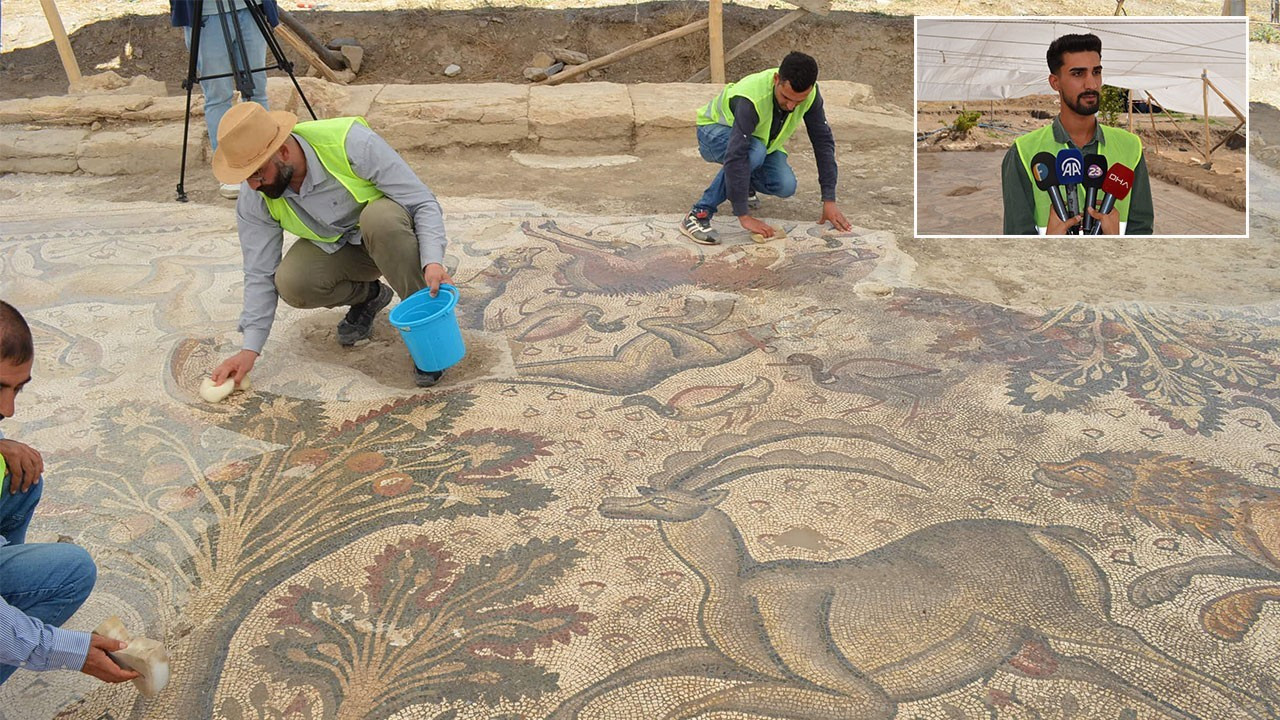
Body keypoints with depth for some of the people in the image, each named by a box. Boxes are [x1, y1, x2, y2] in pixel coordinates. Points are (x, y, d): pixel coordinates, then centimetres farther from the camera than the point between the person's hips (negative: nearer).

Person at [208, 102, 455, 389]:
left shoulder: (351, 143, -31)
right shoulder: (253, 198, -17)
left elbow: (424, 203, -27)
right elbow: (260, 274, -8)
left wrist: (432, 263, -43)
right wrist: (250, 349, -13)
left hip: (392, 235, -3)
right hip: (336, 246, 3)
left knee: (379, 216, -39)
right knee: (291, 282, -28)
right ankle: (367, 295, 4)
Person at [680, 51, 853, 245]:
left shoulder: (809, 94, -23)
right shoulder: (751, 98, -40)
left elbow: (823, 142, -15)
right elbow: (735, 156, -45)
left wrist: (829, 200, -18)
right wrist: (744, 216, -46)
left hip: (759, 138, 5)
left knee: (786, 186, -20)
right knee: (754, 153, -39)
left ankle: (743, 185, 13)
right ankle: (699, 214, -28)